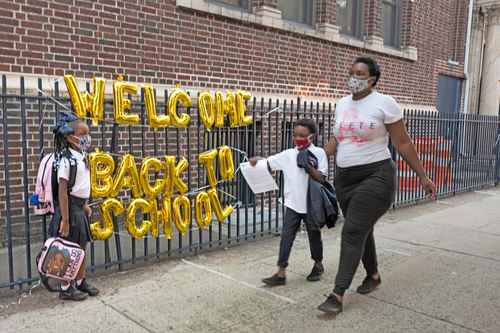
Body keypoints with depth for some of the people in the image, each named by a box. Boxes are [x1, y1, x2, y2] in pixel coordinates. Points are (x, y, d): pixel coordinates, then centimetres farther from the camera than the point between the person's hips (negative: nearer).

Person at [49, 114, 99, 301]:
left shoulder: (81, 157, 8)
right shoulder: (66, 160, -18)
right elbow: (62, 190, -21)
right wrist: (64, 219, -22)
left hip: (80, 207, 9)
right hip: (70, 207, -8)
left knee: (81, 247, 16)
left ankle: (80, 282, 31)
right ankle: (66, 289, 17)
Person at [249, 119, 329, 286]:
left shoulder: (318, 153, -6)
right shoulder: (288, 154, 0)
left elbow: (321, 178, -13)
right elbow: (268, 162, 2)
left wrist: (308, 166, -23)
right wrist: (257, 160, -17)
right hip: (293, 204, 2)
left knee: (314, 235, 15)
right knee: (286, 236, -1)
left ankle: (318, 264, 39)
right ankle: (281, 273, 5)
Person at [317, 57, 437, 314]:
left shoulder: (384, 103, -8)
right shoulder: (342, 104, 10)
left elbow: (403, 143, -5)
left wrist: (422, 176, -3)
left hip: (375, 176, -6)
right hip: (344, 177, 6)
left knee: (353, 232, -11)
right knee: (362, 230, 16)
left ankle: (338, 294, -5)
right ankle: (373, 275, 38)